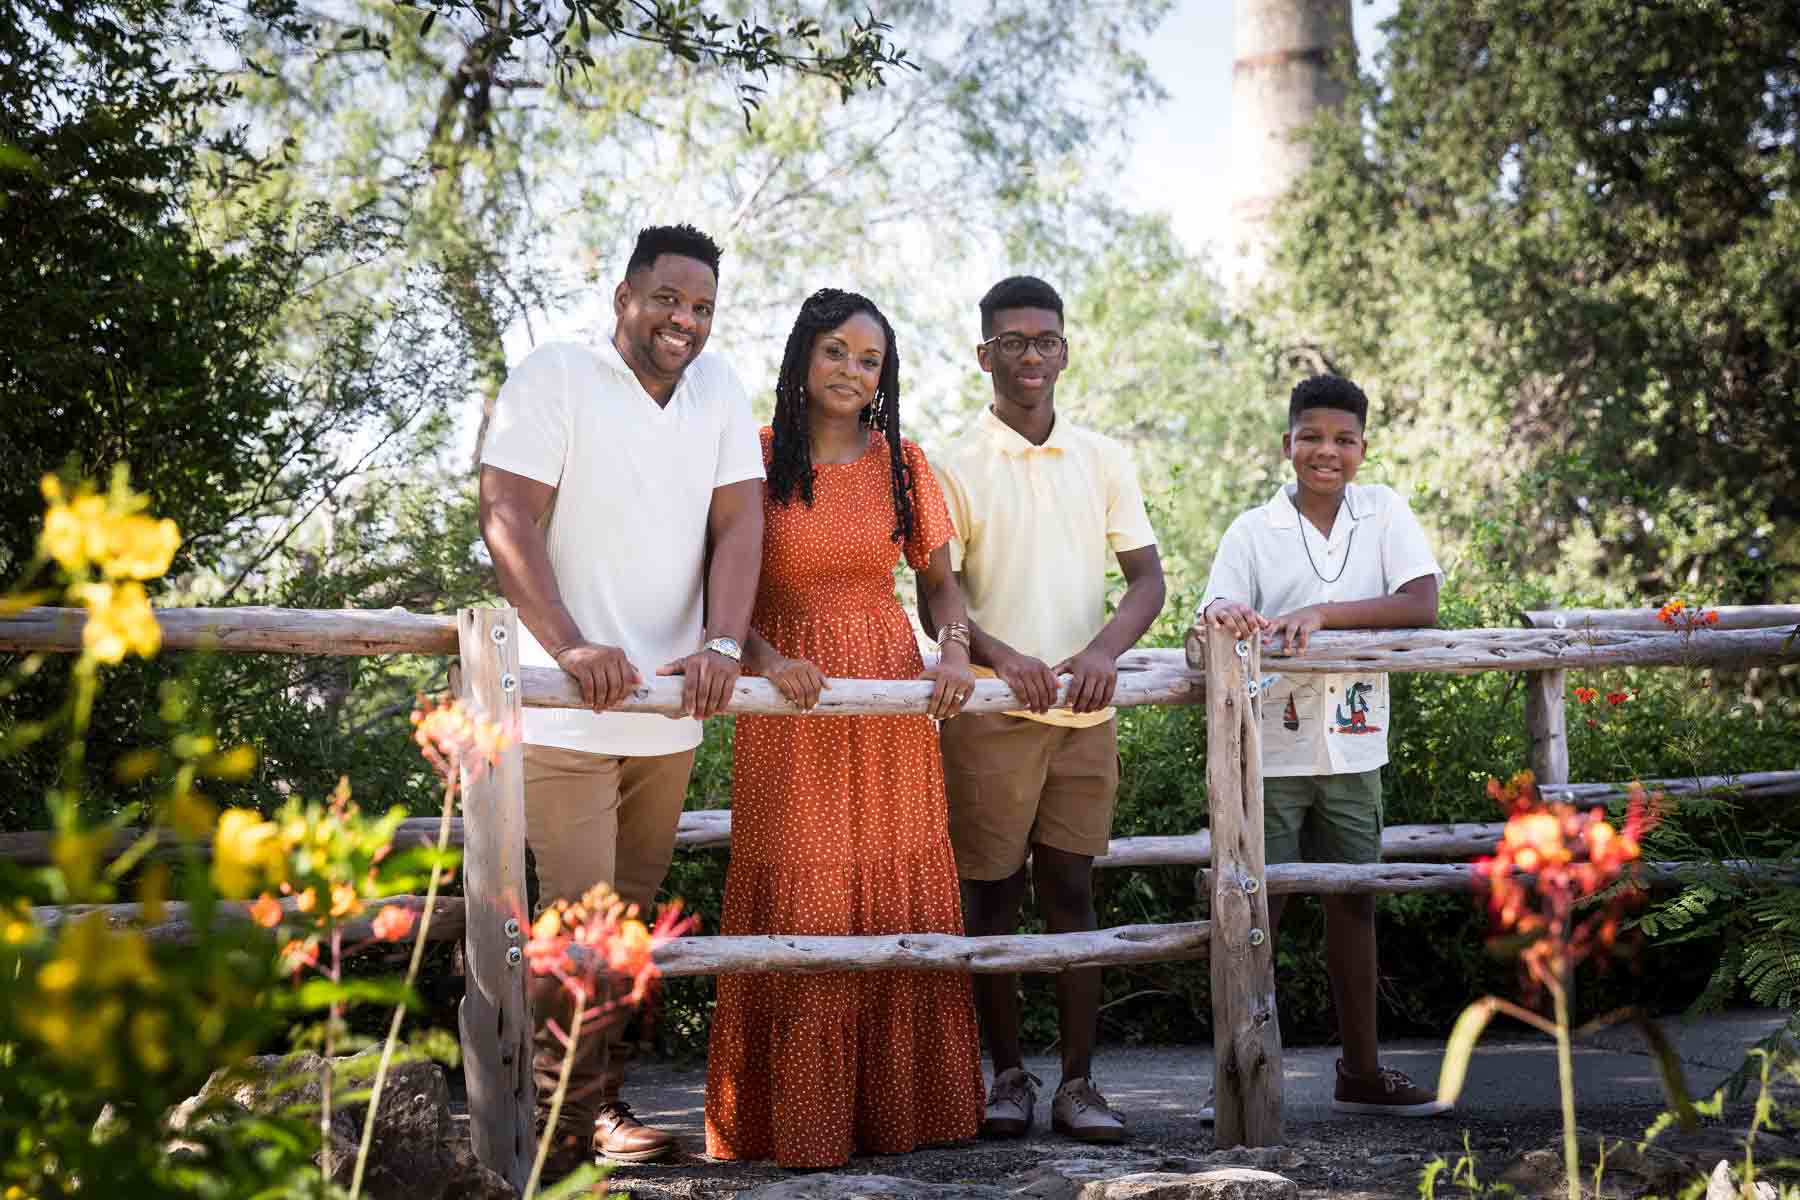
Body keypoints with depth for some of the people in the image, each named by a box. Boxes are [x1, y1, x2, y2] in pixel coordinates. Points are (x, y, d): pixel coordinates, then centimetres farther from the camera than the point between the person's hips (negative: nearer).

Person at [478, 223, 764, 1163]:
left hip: (669, 707, 6)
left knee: (630, 909, 10)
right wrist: (570, 645, -24)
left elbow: (738, 522, 5)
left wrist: (721, 643, -11)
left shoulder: (719, 388, 11)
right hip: (568, 705, -5)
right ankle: (579, 1105, 7)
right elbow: (507, 517, -13)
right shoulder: (554, 377, -6)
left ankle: (586, 1090, 21)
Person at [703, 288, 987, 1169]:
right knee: (798, 901, -4)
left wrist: (954, 651, -8)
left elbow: (939, 577, 11)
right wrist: (765, 658, -22)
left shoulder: (902, 462, 8)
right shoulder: (756, 458, -1)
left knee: (898, 896, 4)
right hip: (792, 700, -3)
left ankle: (898, 1104, 14)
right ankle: (799, 1119, 4)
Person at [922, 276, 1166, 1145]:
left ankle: (1078, 1083, 8)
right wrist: (1000, 655, -21)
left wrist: (1105, 650, -13)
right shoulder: (956, 466, 1)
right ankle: (1008, 1075, 13)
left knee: (1072, 891, 4)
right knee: (992, 895, 2)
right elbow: (932, 599, -3)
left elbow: (1148, 577, 6)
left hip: (1084, 711, 2)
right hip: (990, 711, -2)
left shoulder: (1104, 461, 9)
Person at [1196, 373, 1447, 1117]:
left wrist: (1321, 614, -20)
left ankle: (1361, 1074, 23)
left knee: (1354, 904, 12)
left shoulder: (1384, 512, 2)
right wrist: (1224, 618, -33)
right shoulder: (1253, 532, 0)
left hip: (1352, 747, 2)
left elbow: (1421, 606, -10)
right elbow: (1216, 617, -8)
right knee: (1258, 908, -2)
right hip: (1269, 751, -2)